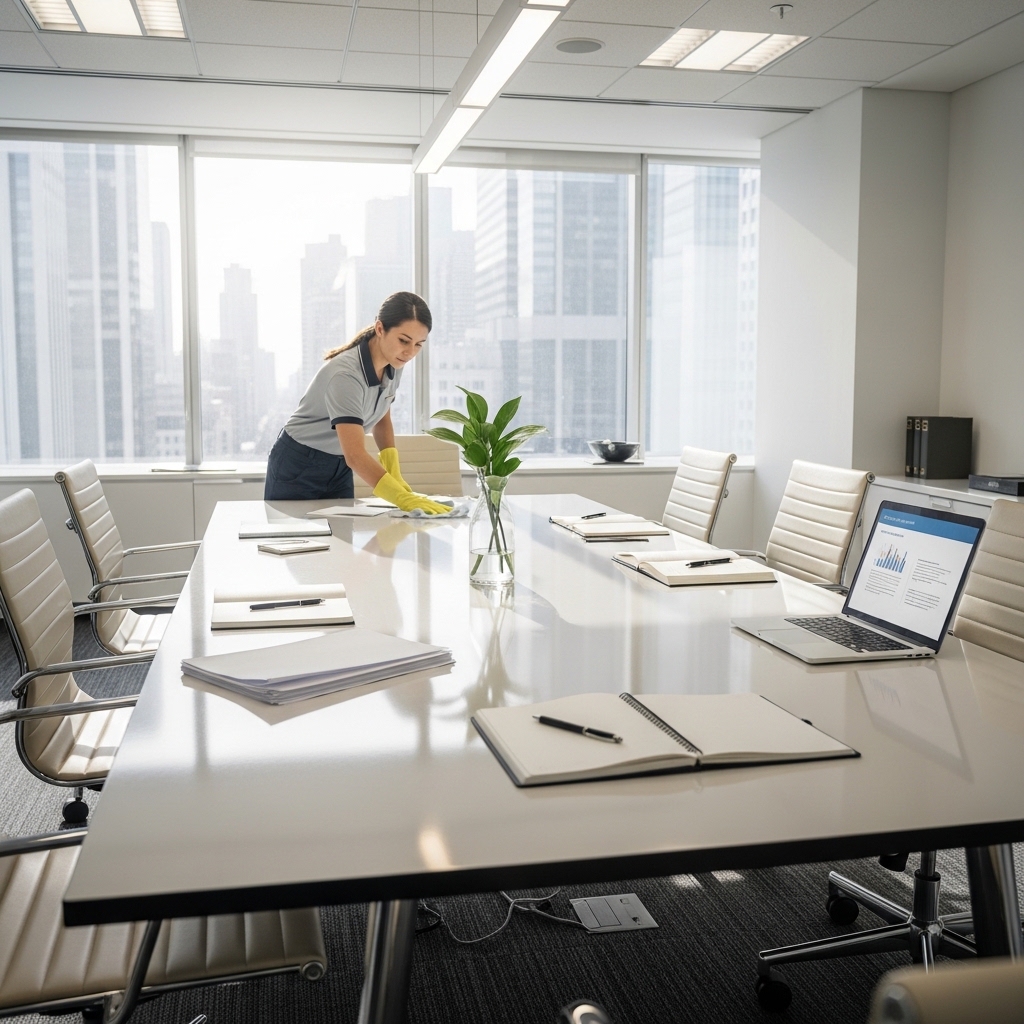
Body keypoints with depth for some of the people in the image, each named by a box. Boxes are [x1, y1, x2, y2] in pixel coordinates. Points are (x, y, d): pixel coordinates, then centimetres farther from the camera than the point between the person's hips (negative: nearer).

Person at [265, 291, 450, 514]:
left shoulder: (394, 365, -10)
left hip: (339, 466, 7)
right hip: (298, 467, -6)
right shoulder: (346, 374, -33)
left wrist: (394, 471, -7)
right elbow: (355, 454, -42)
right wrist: (404, 499, -54)